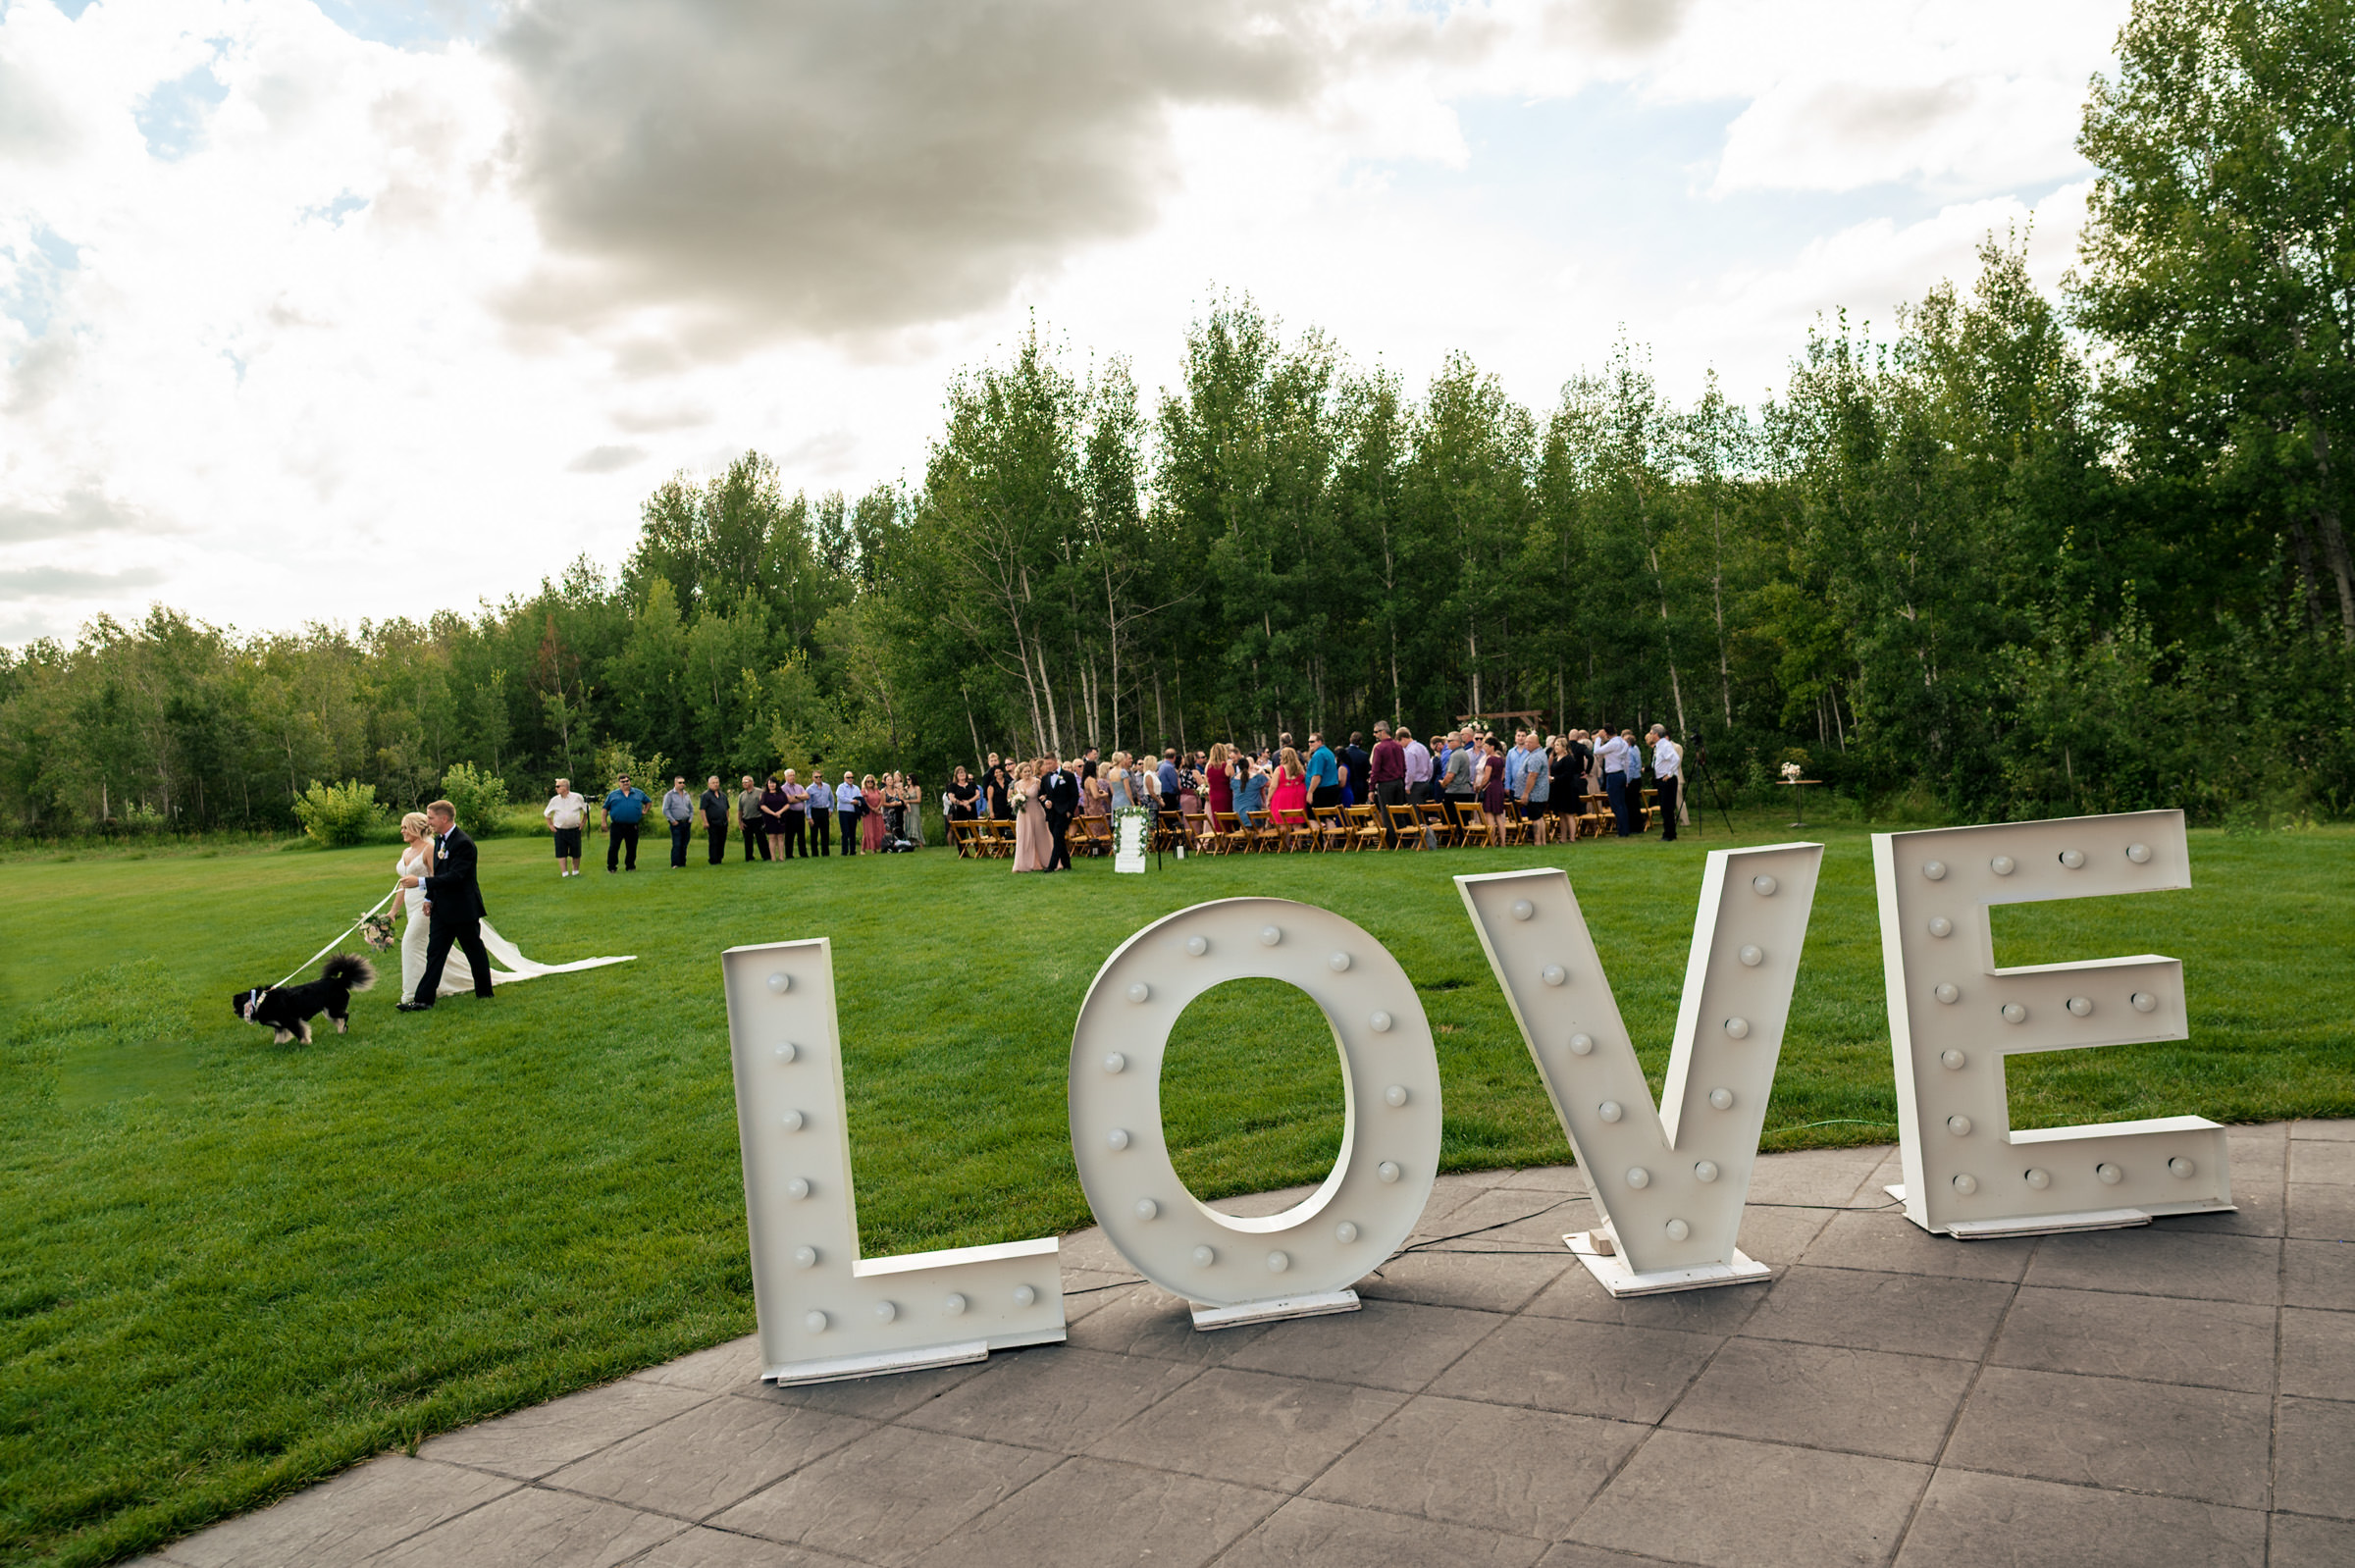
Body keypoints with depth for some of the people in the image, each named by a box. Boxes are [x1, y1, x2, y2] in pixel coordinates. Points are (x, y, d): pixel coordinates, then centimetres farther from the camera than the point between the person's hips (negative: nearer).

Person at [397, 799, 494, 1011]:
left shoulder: (463, 843, -20)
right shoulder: (439, 840, 9)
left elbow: (455, 876, -27)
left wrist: (420, 882, -28)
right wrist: (430, 898, 12)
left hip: (463, 909, -8)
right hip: (442, 909, 8)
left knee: (474, 951, 6)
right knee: (434, 953, 5)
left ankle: (484, 993, 20)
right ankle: (423, 999, 5)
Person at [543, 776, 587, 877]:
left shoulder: (577, 798, -1)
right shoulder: (555, 800, 3)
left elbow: (586, 810, 11)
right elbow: (546, 813, 16)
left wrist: (583, 823, 5)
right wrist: (550, 825, 9)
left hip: (574, 830, -1)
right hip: (560, 830, 1)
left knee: (576, 853, 5)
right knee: (561, 853, -4)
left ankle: (575, 872, 21)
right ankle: (564, 874, 0)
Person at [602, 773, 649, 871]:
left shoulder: (639, 793, 12)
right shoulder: (612, 794, 9)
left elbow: (648, 802, 27)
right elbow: (605, 808, 10)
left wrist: (645, 811, 11)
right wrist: (604, 822, 2)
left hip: (632, 826, 1)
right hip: (617, 826, -1)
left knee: (632, 848, 6)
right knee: (613, 847, -4)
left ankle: (630, 866, 17)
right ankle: (611, 867, 4)